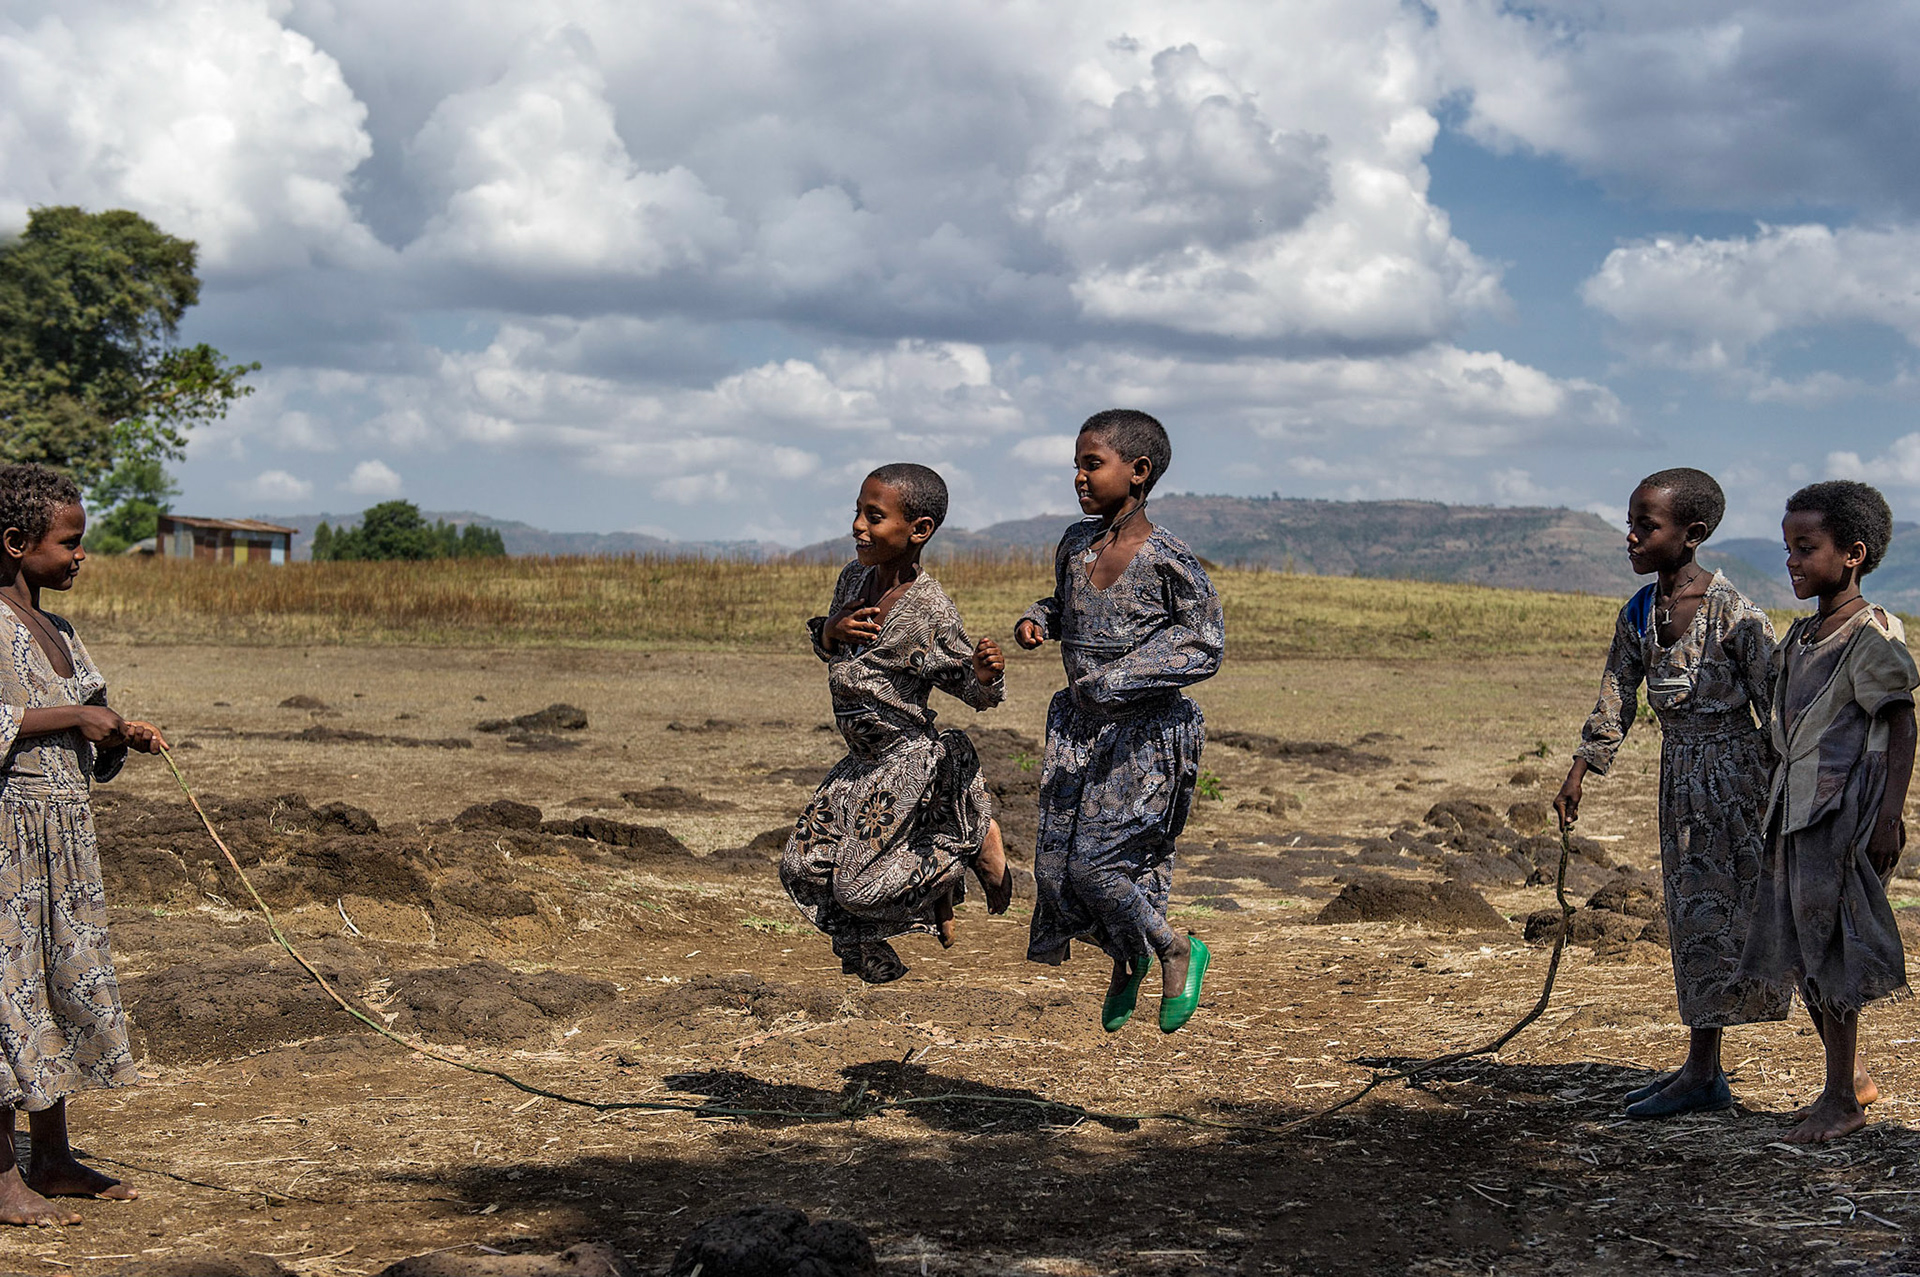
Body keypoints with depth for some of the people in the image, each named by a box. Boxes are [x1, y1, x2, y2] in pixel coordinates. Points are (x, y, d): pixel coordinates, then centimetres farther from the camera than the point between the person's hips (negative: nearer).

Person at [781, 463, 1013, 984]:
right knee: (803, 867, 5)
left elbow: (970, 687, -11)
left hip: (910, 759, -8)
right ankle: (877, 967, 26)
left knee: (859, 887, -8)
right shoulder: (855, 577, 2)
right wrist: (830, 633, -9)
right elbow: (827, 651, 16)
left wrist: (986, 674, -35)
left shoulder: (930, 609, -19)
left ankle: (978, 841, 11)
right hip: (862, 763, 8)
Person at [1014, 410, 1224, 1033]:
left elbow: (1205, 646, -16)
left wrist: (1122, 677, -24)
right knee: (1057, 860, 7)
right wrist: (1035, 619, -2)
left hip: (1145, 731, -6)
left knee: (1097, 858, -10)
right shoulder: (1075, 544, 3)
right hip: (1079, 725, 7)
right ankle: (1126, 960, 32)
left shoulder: (1167, 560, -17)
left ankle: (1178, 951, 15)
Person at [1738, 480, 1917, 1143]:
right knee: (1800, 953, 11)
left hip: (1844, 812, -8)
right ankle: (1854, 1078, 25)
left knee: (1830, 953, -3)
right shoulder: (1801, 635, 13)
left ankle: (1841, 1098, 7)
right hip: (1797, 814, 8)